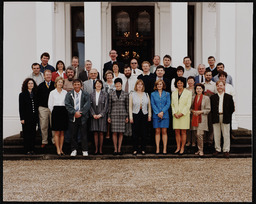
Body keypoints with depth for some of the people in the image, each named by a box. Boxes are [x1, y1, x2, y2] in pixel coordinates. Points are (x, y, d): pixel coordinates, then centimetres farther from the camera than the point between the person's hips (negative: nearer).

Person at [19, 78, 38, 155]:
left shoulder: (35, 94, 11)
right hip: (26, 117, -4)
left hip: (34, 117, 4)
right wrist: (22, 118, -11)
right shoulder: (22, 95, -1)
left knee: (33, 133, 6)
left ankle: (32, 149, 13)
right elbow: (21, 107, -5)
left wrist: (37, 117, 6)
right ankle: (27, 150, 5)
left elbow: (37, 106, 12)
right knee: (26, 134, 0)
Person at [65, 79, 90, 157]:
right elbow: (67, 104, -4)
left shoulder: (85, 94, 5)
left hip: (83, 117, -1)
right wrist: (74, 112, -15)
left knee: (84, 134, 1)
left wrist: (80, 113, -15)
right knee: (73, 135, 6)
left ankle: (85, 150, 9)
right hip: (72, 117, 1)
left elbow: (87, 105, -5)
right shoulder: (69, 94, 7)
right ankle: (74, 150, 17)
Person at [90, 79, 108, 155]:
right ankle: (96, 149, 5)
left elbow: (106, 106, 0)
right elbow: (90, 105, 5)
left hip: (102, 116, -1)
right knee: (95, 133, 1)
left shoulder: (105, 94, 5)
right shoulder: (91, 94, 9)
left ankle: (100, 149, 6)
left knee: (101, 133, 0)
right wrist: (93, 114, -7)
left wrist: (100, 114, -9)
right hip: (94, 116, 1)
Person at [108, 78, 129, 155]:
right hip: (114, 114, 0)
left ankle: (119, 149, 8)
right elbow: (109, 106, 7)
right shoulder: (111, 94, 5)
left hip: (122, 114, 0)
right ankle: (115, 149, 5)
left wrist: (127, 116, 4)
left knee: (121, 132, 1)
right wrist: (109, 116, 3)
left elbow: (127, 106, 7)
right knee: (114, 132, -2)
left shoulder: (125, 94, 5)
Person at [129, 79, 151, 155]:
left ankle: (143, 149, 10)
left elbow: (149, 106, 13)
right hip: (135, 115, -1)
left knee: (144, 133, 2)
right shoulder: (132, 94, 6)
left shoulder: (146, 94, 11)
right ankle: (135, 149, 7)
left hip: (144, 115, 2)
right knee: (135, 133, -1)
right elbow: (130, 106, 3)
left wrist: (149, 115, 3)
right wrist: (131, 117, -4)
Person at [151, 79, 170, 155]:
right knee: (157, 132, 2)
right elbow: (153, 104, 2)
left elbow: (168, 104, 0)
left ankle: (164, 149, 3)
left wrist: (162, 112, -12)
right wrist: (157, 113, -10)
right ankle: (157, 149, 6)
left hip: (165, 115, 0)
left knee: (164, 132, 0)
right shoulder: (153, 94, 8)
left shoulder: (167, 94, 8)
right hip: (156, 115, 0)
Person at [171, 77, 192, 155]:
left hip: (184, 115, -3)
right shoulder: (173, 93, 13)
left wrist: (182, 113, -11)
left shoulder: (188, 93, 2)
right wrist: (174, 113, -5)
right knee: (177, 132, 3)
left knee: (183, 132, -2)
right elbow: (172, 104, 11)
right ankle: (178, 148, 10)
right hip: (176, 115, 3)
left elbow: (188, 105, -4)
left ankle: (182, 148, 4)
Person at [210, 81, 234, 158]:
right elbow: (211, 108, 8)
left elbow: (232, 108, 6)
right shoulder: (212, 97, 7)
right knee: (216, 135, 6)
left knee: (226, 135, 2)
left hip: (225, 118, -1)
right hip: (216, 118, 1)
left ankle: (226, 150, 10)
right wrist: (213, 115, 0)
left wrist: (228, 115, 0)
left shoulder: (229, 97, 5)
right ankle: (217, 149, 17)